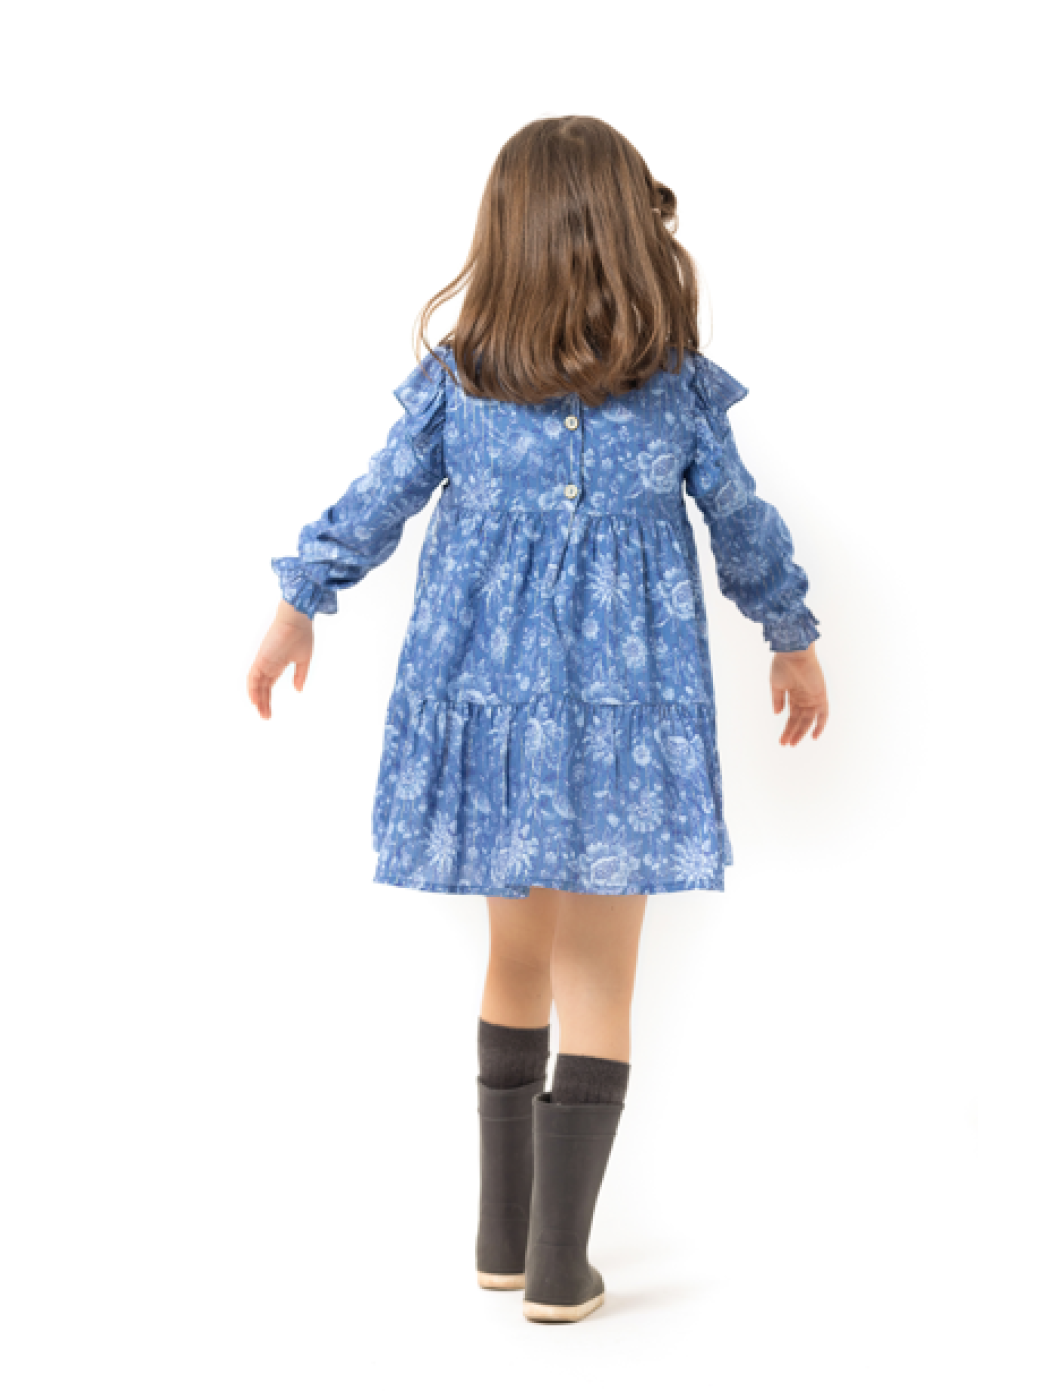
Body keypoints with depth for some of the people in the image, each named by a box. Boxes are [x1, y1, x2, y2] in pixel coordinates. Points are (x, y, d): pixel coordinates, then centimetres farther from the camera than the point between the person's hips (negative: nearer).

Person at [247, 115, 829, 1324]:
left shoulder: (452, 382, -3)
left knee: (517, 961, 18)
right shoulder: (679, 393, -5)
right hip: (622, 723, -2)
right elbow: (746, 531, 6)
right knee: (598, 984, 8)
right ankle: (559, 1267, 10)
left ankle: (502, 1237, 26)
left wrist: (296, 604, 19)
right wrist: (794, 640, 22)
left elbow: (373, 508, 4)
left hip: (489, 712, 2)